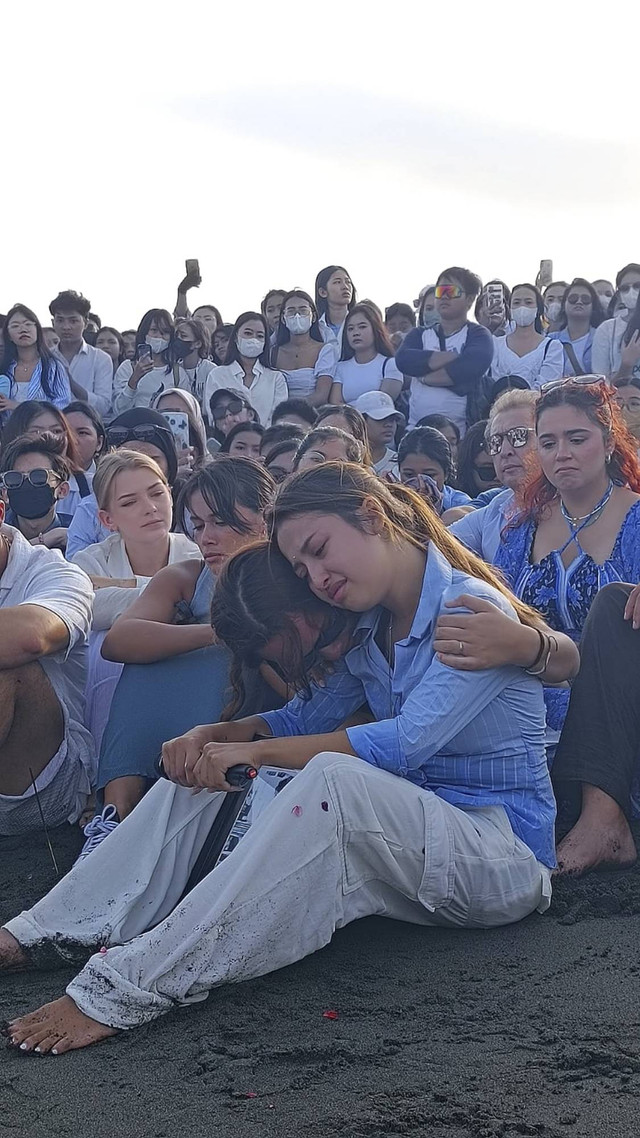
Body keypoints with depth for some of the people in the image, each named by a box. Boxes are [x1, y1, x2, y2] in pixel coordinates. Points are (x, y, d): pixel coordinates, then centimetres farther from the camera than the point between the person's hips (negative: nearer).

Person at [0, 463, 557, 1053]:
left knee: (333, 779, -37)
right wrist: (214, 735, -7)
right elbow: (307, 717, 13)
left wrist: (256, 751, -22)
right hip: (411, 833, 8)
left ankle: (120, 991, -38)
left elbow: (407, 742, -26)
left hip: (504, 856, -8)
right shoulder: (372, 629, 10)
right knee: (205, 769, 0)